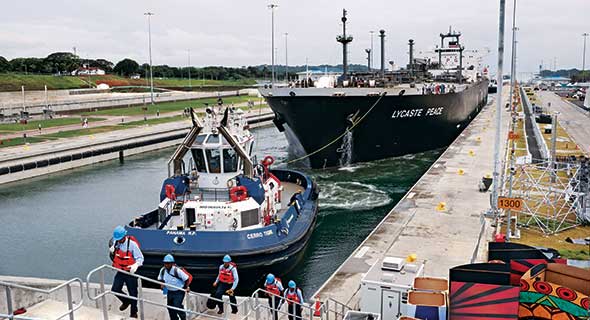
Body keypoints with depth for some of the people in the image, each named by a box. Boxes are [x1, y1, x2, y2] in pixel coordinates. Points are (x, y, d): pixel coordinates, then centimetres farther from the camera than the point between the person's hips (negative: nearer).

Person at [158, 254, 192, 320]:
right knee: (170, 307, 9)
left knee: (177, 305, -16)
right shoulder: (162, 270, -8)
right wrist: (162, 284, -4)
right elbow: (160, 279, 13)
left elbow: (186, 278, -16)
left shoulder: (177, 270, -25)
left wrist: (187, 287, -12)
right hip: (170, 291, 6)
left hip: (179, 291, -6)